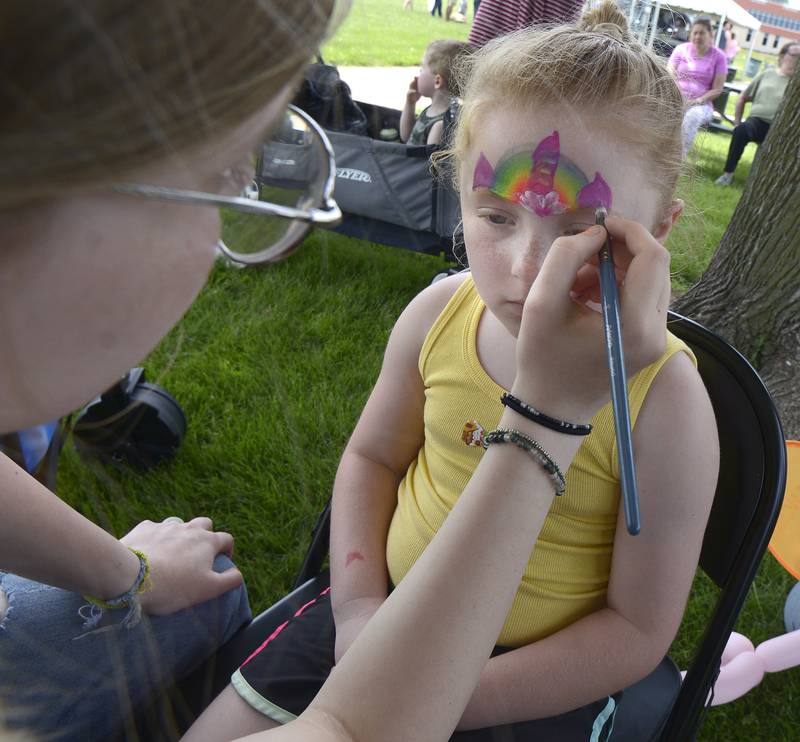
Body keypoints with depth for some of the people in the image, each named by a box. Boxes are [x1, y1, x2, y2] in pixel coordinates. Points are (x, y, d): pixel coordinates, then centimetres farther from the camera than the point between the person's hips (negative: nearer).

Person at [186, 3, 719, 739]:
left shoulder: (663, 400, -24)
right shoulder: (439, 313, -14)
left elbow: (638, 629, -14)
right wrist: (357, 604, -7)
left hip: (534, 674, -3)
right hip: (388, 609, 4)